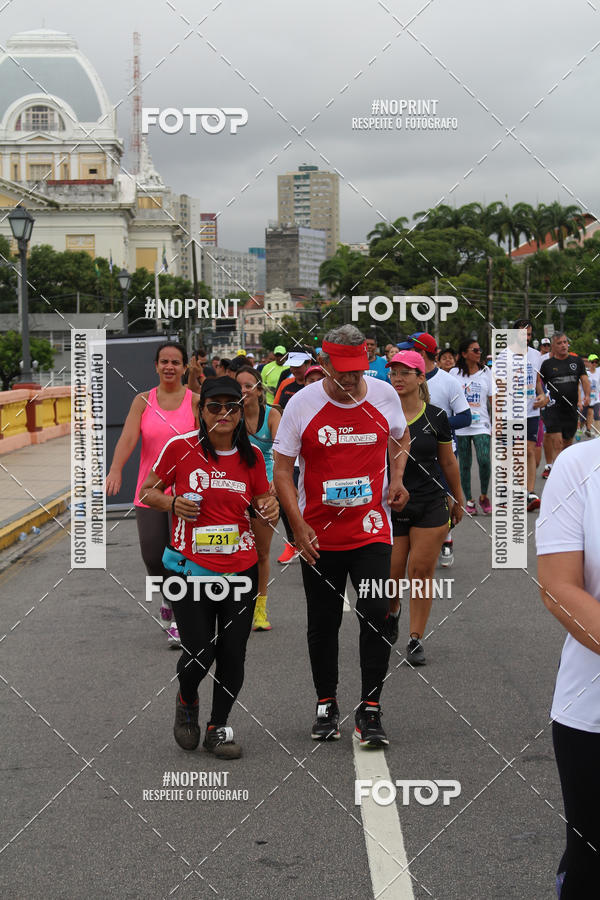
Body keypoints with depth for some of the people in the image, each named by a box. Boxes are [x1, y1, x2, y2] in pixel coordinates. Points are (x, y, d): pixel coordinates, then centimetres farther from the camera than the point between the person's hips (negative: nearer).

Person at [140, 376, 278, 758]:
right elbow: (148, 491, 6)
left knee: (232, 655, 2)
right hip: (191, 566, -3)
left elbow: (262, 500, 16)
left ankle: (218, 727, 23)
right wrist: (172, 503, -14)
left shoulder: (252, 455, 4)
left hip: (240, 567, 3)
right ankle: (187, 702, 28)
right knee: (199, 653, -7)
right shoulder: (180, 447, -5)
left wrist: (270, 508, -7)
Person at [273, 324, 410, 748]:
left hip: (371, 529, 1)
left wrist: (396, 477, 2)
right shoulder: (302, 403, -8)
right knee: (323, 623, 7)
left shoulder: (384, 395, -1)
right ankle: (326, 705, 25)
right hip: (319, 534, 0)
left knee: (376, 614, -10)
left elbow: (400, 436, 20)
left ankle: (370, 709, 3)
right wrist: (299, 526, -14)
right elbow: (283, 469, -4)